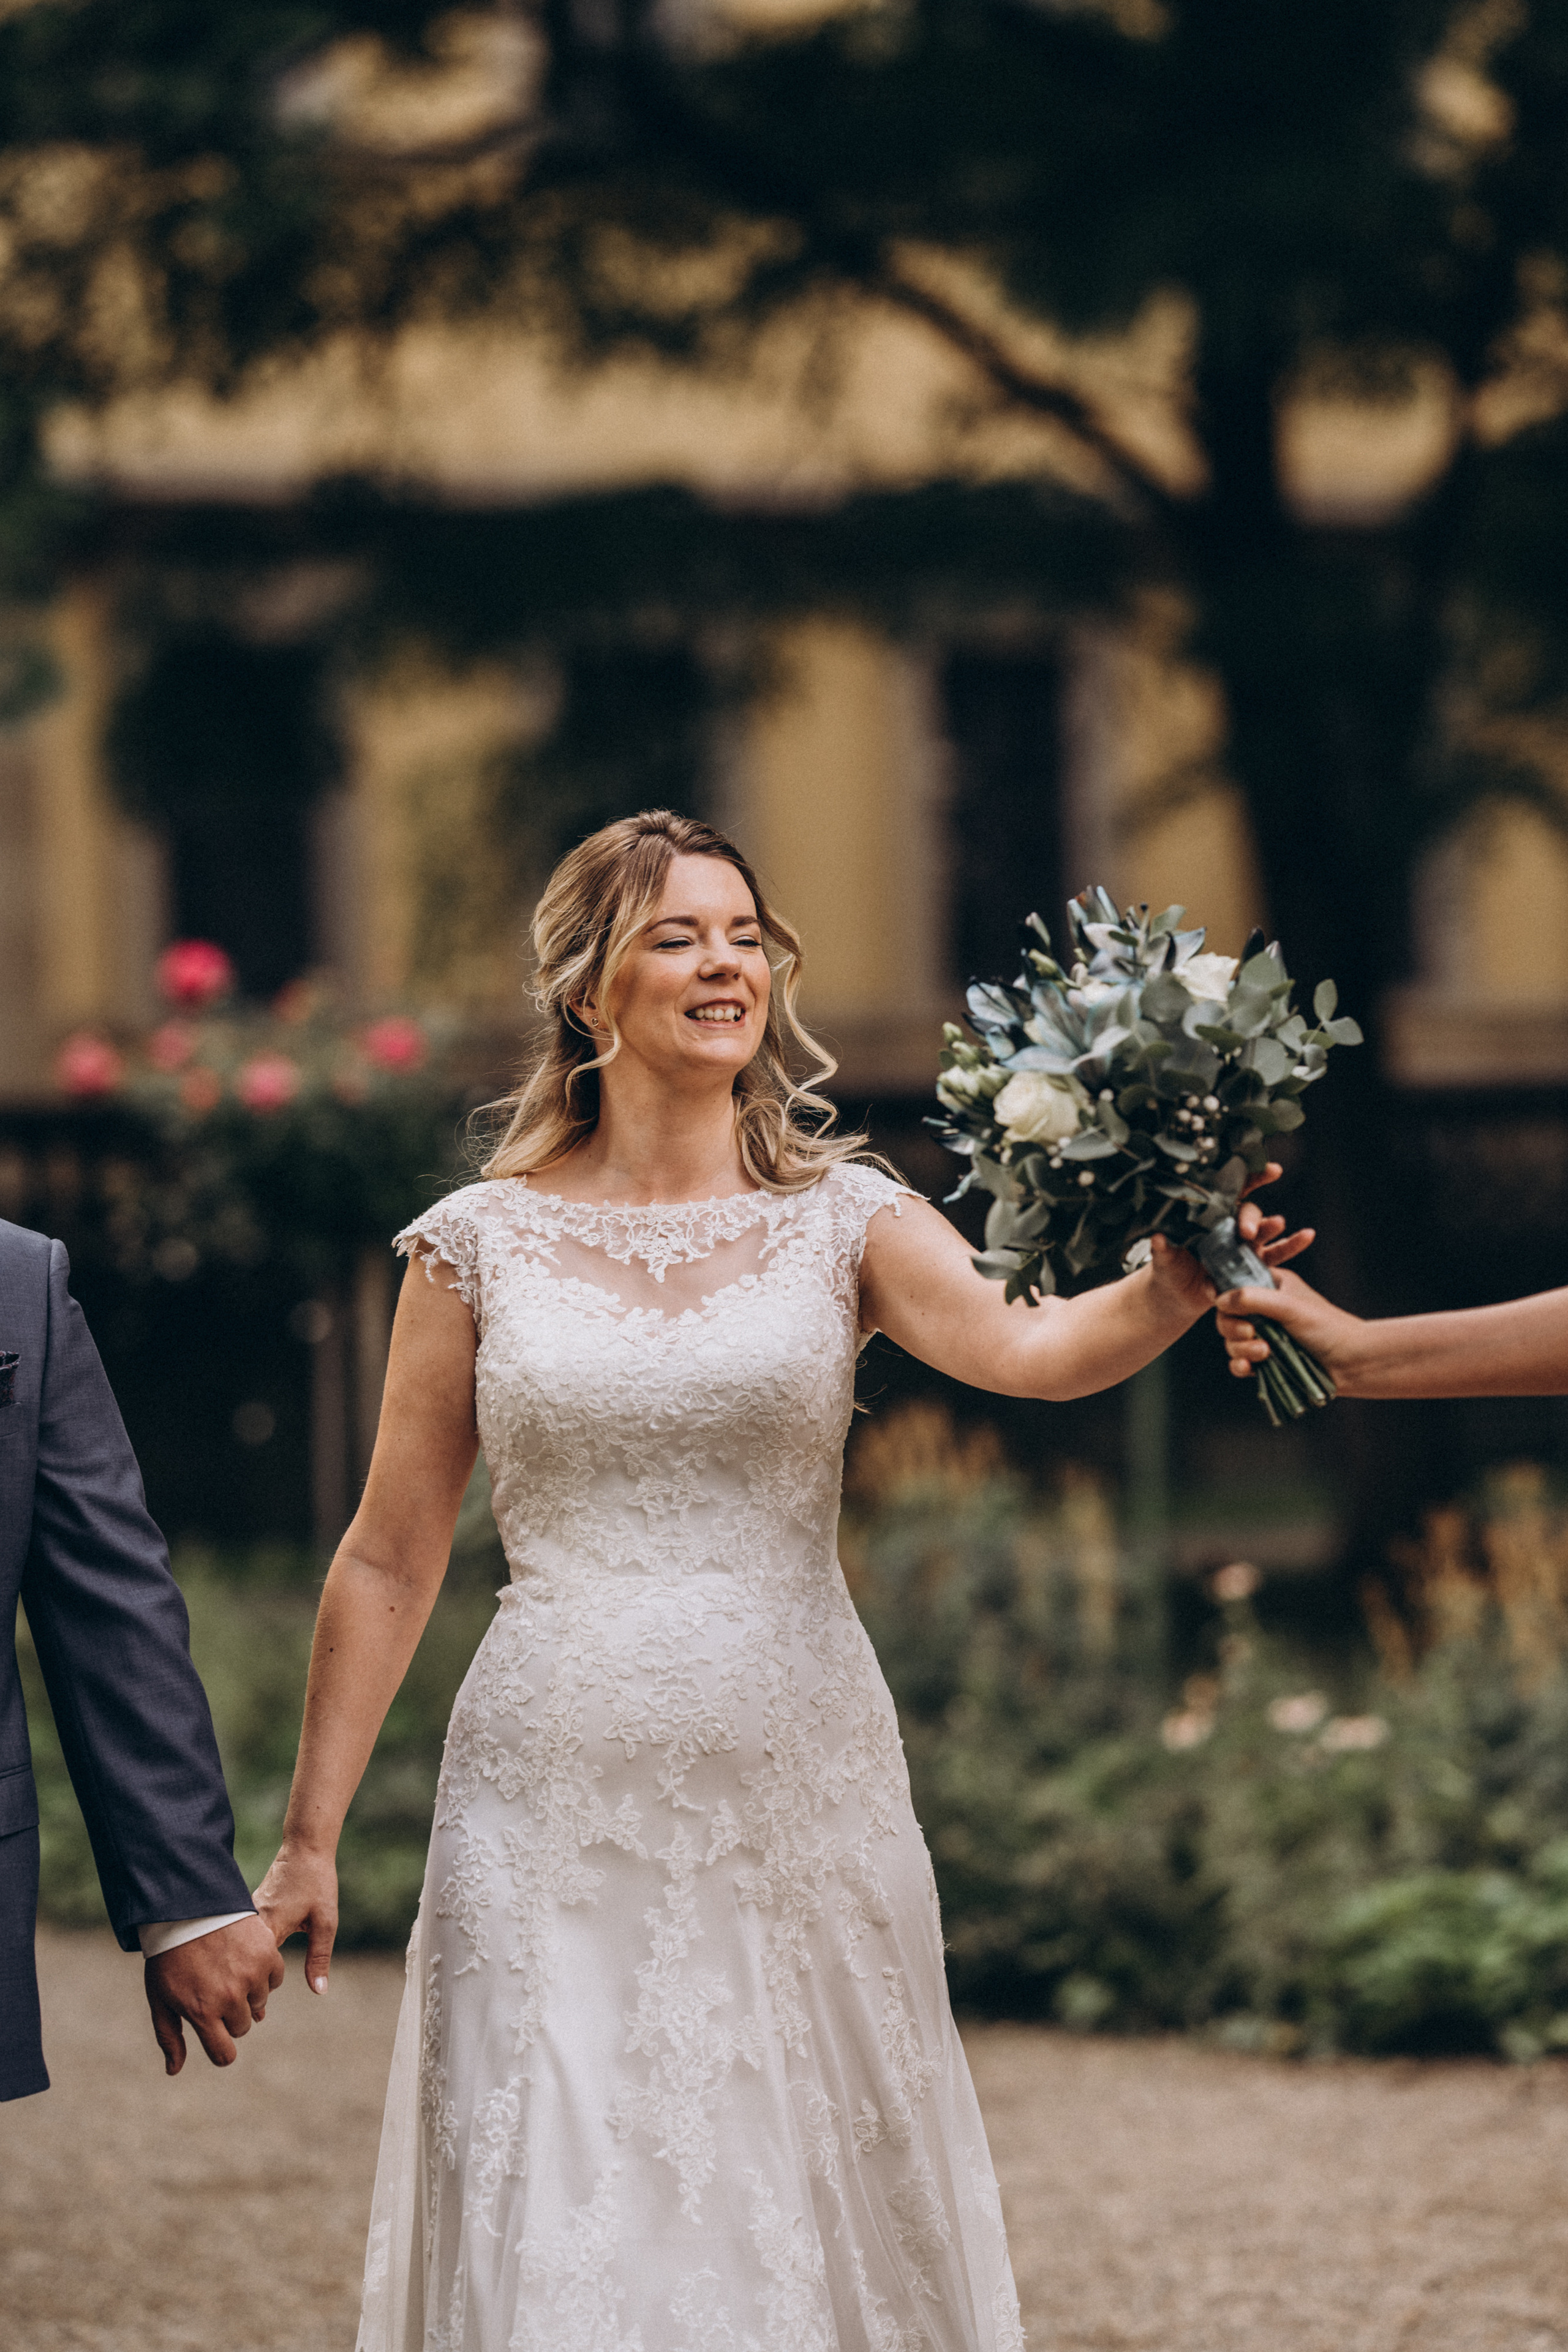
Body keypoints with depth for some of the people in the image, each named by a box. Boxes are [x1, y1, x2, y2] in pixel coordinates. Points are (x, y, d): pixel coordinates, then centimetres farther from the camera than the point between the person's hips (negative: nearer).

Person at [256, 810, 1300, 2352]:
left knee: (808, 2222, 5)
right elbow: (389, 1561, 7)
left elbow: (1020, 1348, -16)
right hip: (555, 1810, 0)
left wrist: (1170, 1294, -38)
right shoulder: (485, 1242, 3)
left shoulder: (842, 1219, 3)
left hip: (797, 1809, 1)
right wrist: (309, 1839, 5)